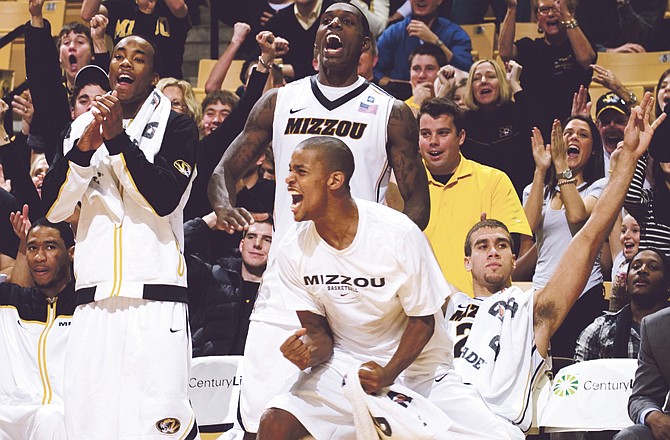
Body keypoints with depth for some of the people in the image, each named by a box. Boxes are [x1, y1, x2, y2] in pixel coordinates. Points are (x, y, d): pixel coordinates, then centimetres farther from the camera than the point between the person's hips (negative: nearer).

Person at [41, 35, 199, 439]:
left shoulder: (176, 126, 7)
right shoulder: (84, 126, 18)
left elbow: (165, 200, -8)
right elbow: (53, 207, 9)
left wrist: (118, 139, -13)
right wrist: (84, 148, -6)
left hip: (156, 300, -4)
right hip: (95, 301, 4)